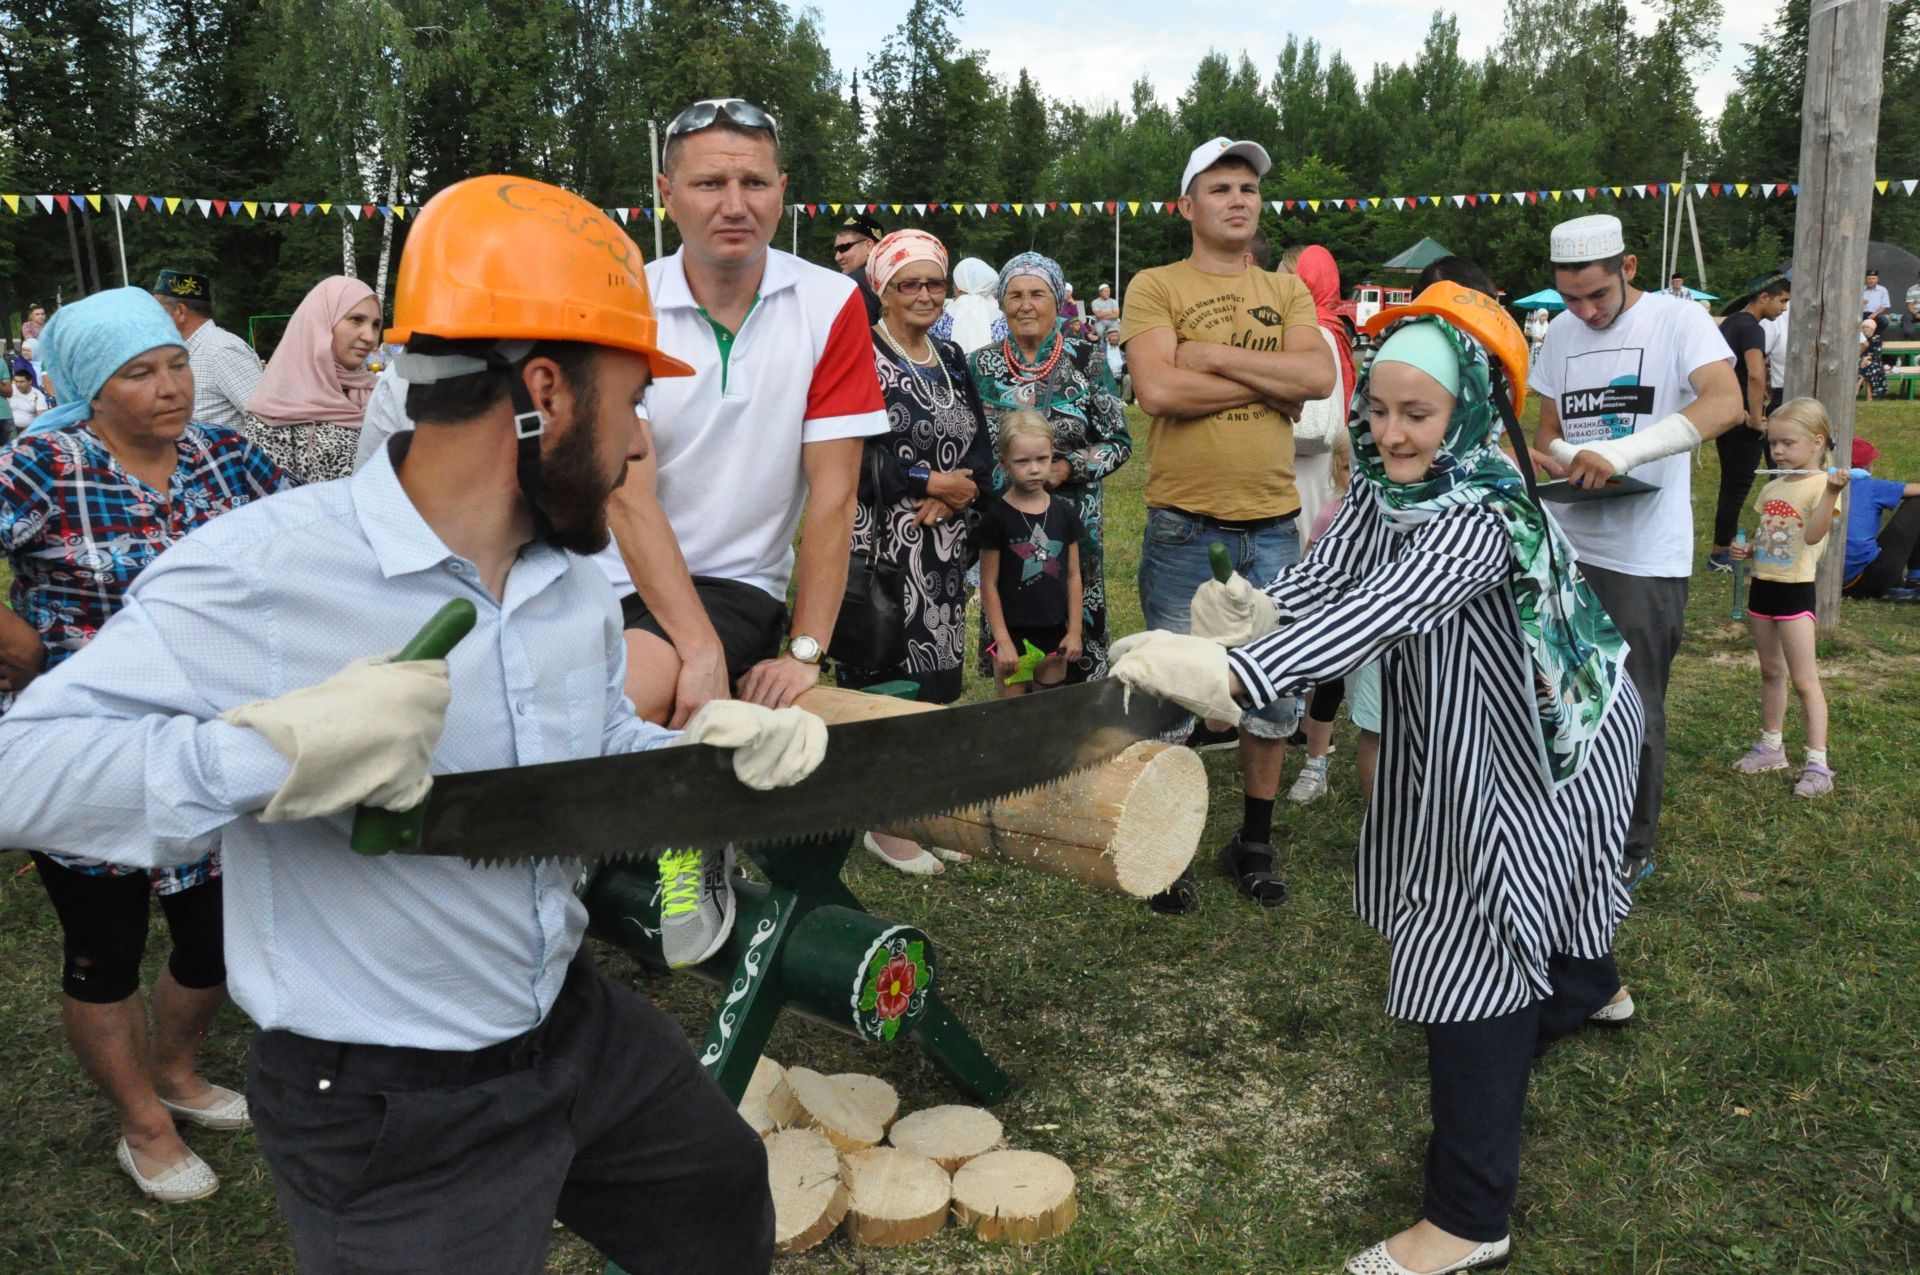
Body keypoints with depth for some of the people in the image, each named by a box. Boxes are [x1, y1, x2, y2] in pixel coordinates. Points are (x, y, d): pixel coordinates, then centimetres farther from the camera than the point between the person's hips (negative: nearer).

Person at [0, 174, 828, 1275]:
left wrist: (705, 746, -7)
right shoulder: (256, 573, -23)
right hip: (388, 1122, -7)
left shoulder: (577, 577, 1)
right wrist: (272, 752, -38)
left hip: (578, 1027, 8)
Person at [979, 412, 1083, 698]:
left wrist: (1074, 630, 4)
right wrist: (1002, 640, -10)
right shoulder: (997, 515, -8)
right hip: (1013, 632, -3)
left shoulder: (1064, 511, 3)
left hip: (1054, 633, 4)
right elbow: (989, 584, -7)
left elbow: (1073, 575, 8)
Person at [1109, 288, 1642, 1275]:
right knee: (1503, 896, 30)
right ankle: (1588, 989, 66)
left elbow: (1374, 614, -49)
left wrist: (1230, 672, -62)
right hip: (1454, 741, 8)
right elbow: (1318, 580, -19)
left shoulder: (1483, 518, -33)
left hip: (1546, 750, -8)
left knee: (1476, 950, -10)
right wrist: (1250, 619, -42)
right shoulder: (1382, 491, -8)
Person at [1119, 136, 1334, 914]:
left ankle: (1255, 844, 29)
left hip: (1273, 525, 4)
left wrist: (1215, 357, -12)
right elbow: (1156, 389, -17)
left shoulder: (1287, 291, 11)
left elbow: (1320, 376, -6)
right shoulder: (1155, 288, -1)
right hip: (1184, 527, -4)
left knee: (1276, 693, 12)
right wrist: (1270, 382, -9)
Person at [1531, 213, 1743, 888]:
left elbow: (1727, 403, -24)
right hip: (1567, 546, 6)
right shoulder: (1561, 333, 10)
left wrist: (1624, 451, -36)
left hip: (1645, 556, -5)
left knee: (1633, 708, 2)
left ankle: (1632, 849, 18)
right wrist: (1567, 459, -8)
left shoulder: (1678, 320, -8)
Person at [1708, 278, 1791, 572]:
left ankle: (1725, 546, 25)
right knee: (1737, 488, -1)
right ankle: (1720, 554, 5)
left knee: (1730, 486, 17)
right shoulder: (1752, 328, -17)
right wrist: (1756, 419, -23)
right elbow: (1755, 375, -32)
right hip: (1743, 424, -9)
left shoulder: (1731, 322, 13)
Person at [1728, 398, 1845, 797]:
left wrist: (1831, 491, -37)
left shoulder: (1821, 486, -12)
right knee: (1771, 672, 18)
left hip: (1795, 590, -8)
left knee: (1805, 680, -5)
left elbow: (1813, 534, -27)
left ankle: (1817, 764, -1)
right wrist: (1747, 551, 1)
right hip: (1762, 586, 8)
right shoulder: (1771, 488, 10)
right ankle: (1771, 746, 30)